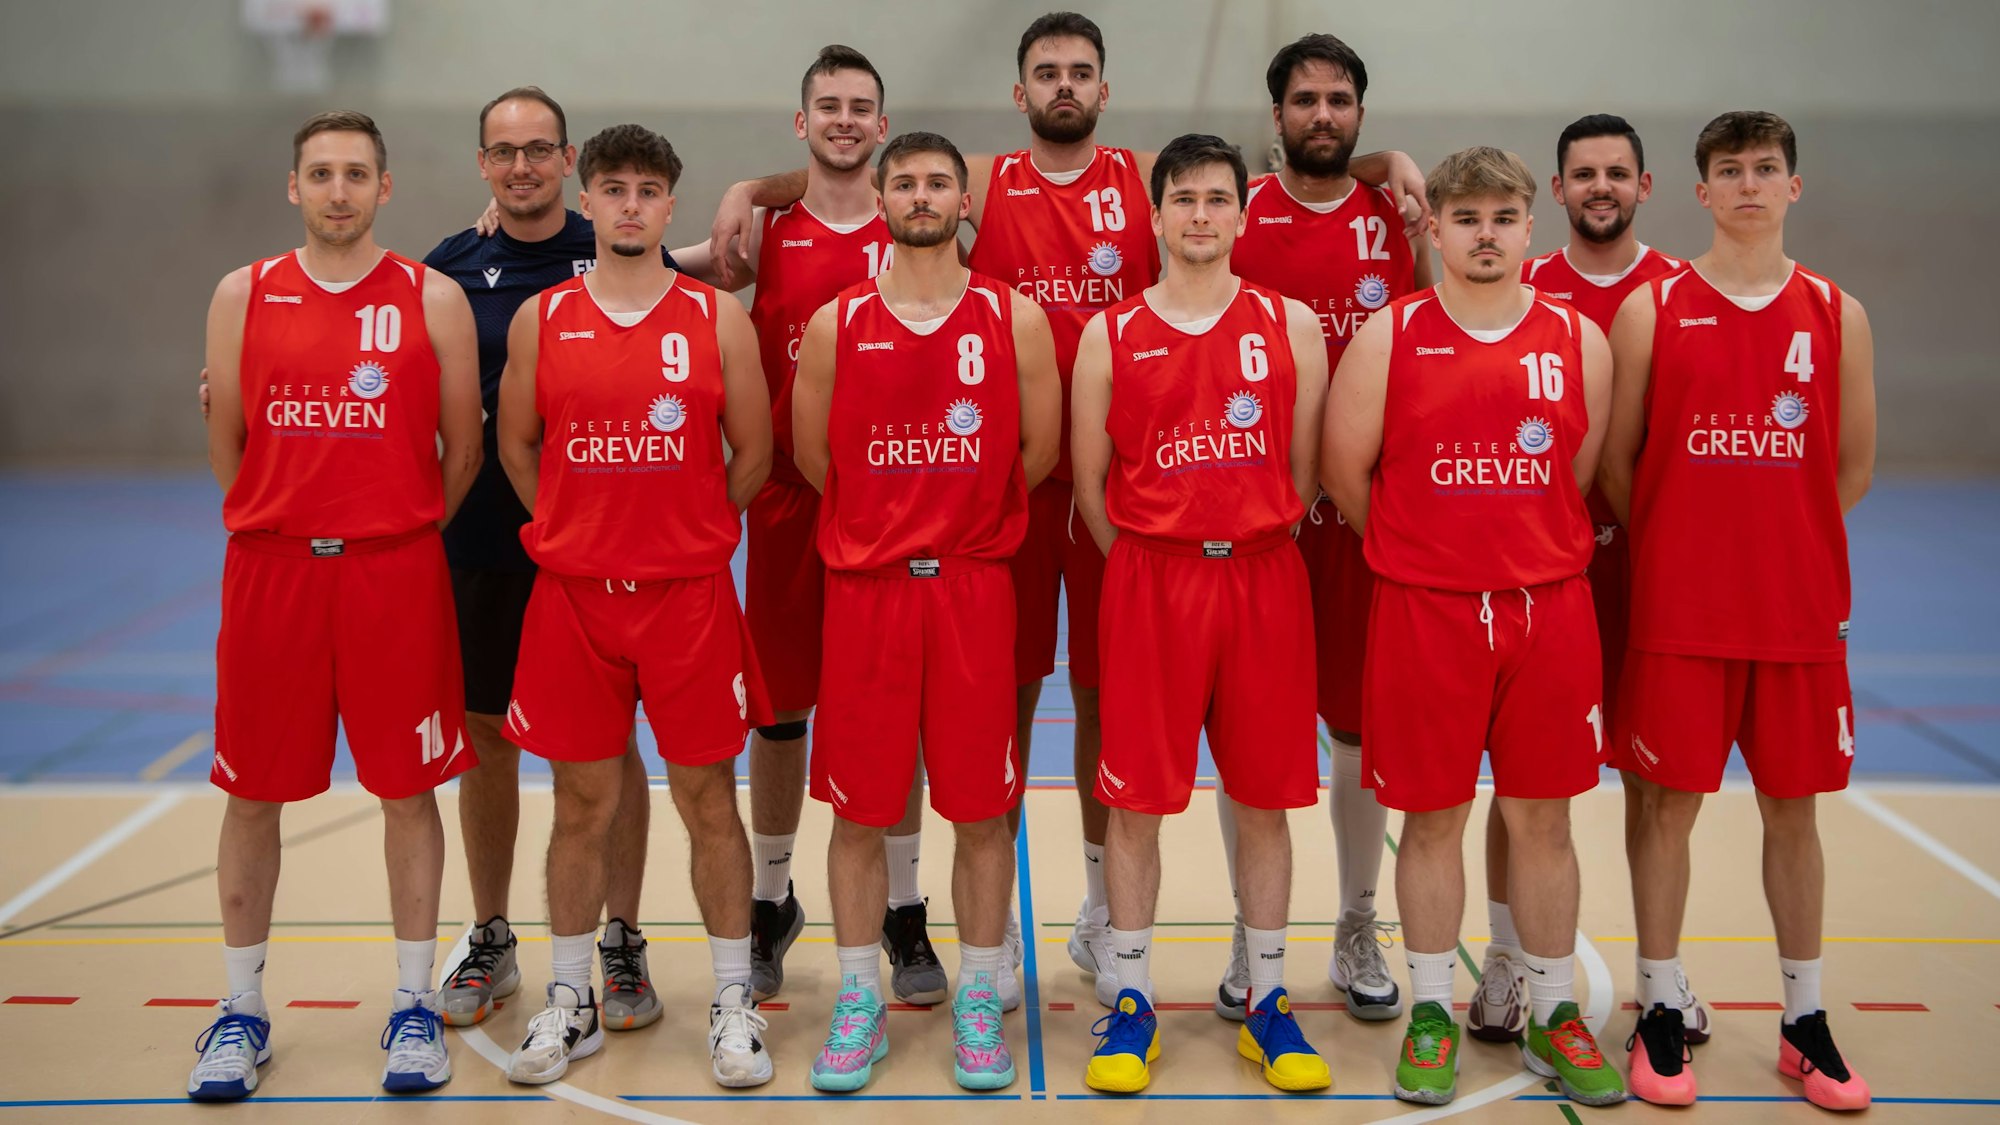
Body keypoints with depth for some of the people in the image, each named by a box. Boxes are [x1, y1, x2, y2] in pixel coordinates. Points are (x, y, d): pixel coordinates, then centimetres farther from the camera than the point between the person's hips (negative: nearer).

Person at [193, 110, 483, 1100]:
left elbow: (462, 449, 5)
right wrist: (293, 522, 10)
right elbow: (225, 444, 10)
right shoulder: (244, 296, 6)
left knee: (408, 790, 5)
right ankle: (242, 1009, 22)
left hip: (396, 574, -1)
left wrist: (401, 533, 8)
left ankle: (413, 1006, 19)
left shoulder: (433, 300, 1)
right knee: (252, 794, 7)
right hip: (269, 570, 2)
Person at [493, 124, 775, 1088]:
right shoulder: (541, 320, 4)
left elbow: (753, 451, 5)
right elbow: (516, 445, 12)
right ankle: (570, 1003, 23)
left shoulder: (717, 318, 0)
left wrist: (692, 531, 8)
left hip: (690, 592, -1)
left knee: (708, 800, 5)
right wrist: (576, 532, 10)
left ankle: (733, 1002, 18)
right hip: (572, 592, 1)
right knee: (582, 803, 9)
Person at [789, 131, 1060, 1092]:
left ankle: (977, 1002, 19)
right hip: (864, 584, 0)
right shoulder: (836, 324, 3)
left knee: (982, 809, 5)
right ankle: (858, 1000, 20)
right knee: (859, 809, 5)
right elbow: (813, 455, 9)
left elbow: (1038, 453, 7)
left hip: (974, 585, 0)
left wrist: (963, 517, 10)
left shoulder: (1015, 319, 2)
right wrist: (891, 520, 11)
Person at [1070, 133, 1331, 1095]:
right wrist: (1148, 566, 5)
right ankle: (1130, 1003, 17)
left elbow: (1303, 468, 7)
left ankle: (1268, 1005, 21)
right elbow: (1089, 483, 5)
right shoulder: (1111, 334, 2)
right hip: (1148, 581, -1)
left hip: (1265, 582, 1)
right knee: (1135, 798, 2)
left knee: (1264, 798, 7)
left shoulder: (1289, 324, 4)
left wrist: (1255, 551, 5)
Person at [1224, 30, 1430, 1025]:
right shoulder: (1236, 219, 2)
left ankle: (1358, 931, 22)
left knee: (1363, 722, 7)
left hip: (1367, 511, 1)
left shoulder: (1398, 223, 6)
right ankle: (1252, 933, 18)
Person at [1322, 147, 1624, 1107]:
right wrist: (1413, 551, 8)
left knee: (1542, 815, 9)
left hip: (1550, 608, 2)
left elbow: (1583, 477, 12)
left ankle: (1555, 1017, 22)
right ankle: (1431, 1017, 19)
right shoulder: (1387, 339, -2)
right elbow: (1345, 471, 2)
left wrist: (1531, 554, 12)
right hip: (1423, 608, -1)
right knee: (1432, 816, 6)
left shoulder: (1581, 341, 4)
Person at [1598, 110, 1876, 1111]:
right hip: (1676, 610, -2)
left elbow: (1853, 469, 10)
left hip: (1799, 610, 2)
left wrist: (1774, 537, 6)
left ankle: (1805, 1023, 22)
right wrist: (1670, 549, 5)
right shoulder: (1652, 308, -1)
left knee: (1793, 807, 9)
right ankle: (1660, 1011, 17)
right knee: (1667, 800, 3)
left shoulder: (1836, 315, 4)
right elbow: (1615, 460, 1)